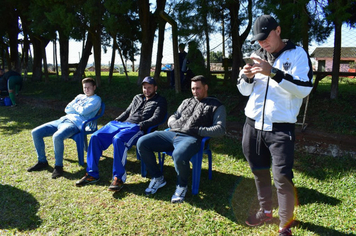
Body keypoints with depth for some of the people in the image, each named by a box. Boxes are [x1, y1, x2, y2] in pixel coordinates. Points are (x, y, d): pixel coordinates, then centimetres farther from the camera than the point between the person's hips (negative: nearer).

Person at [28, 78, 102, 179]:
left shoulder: (96, 99, 3)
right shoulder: (80, 96, 26)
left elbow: (83, 111, -12)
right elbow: (67, 109, 17)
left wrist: (75, 106, 7)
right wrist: (79, 108, 2)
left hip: (75, 124, -8)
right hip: (62, 120, 8)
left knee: (57, 137, -37)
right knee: (35, 132, -1)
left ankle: (58, 166, -19)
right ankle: (42, 161, 10)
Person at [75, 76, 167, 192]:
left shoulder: (160, 101, 11)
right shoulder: (137, 98, 30)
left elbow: (157, 118, -4)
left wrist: (141, 125, -17)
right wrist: (115, 121, 14)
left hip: (137, 128, -7)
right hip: (122, 123, 7)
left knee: (118, 139, -38)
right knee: (95, 137, -12)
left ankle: (119, 177, -29)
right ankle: (92, 174, -5)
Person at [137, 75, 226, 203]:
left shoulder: (217, 106, 11)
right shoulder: (187, 102, 28)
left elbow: (220, 129, -1)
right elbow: (172, 118, 28)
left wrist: (198, 130, -11)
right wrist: (176, 124, 3)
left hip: (191, 138, -6)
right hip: (172, 133, 6)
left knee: (179, 156, -40)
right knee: (142, 143, -11)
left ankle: (182, 185, -7)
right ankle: (158, 178, 5)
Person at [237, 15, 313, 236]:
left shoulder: (297, 54, -4)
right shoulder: (257, 56, 10)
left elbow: (304, 88, -17)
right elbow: (244, 90, 13)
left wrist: (273, 72, -25)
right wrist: (247, 77, -10)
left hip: (281, 128, -5)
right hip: (253, 124, 5)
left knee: (282, 178, -5)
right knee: (259, 172, 16)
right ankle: (266, 211, 37)